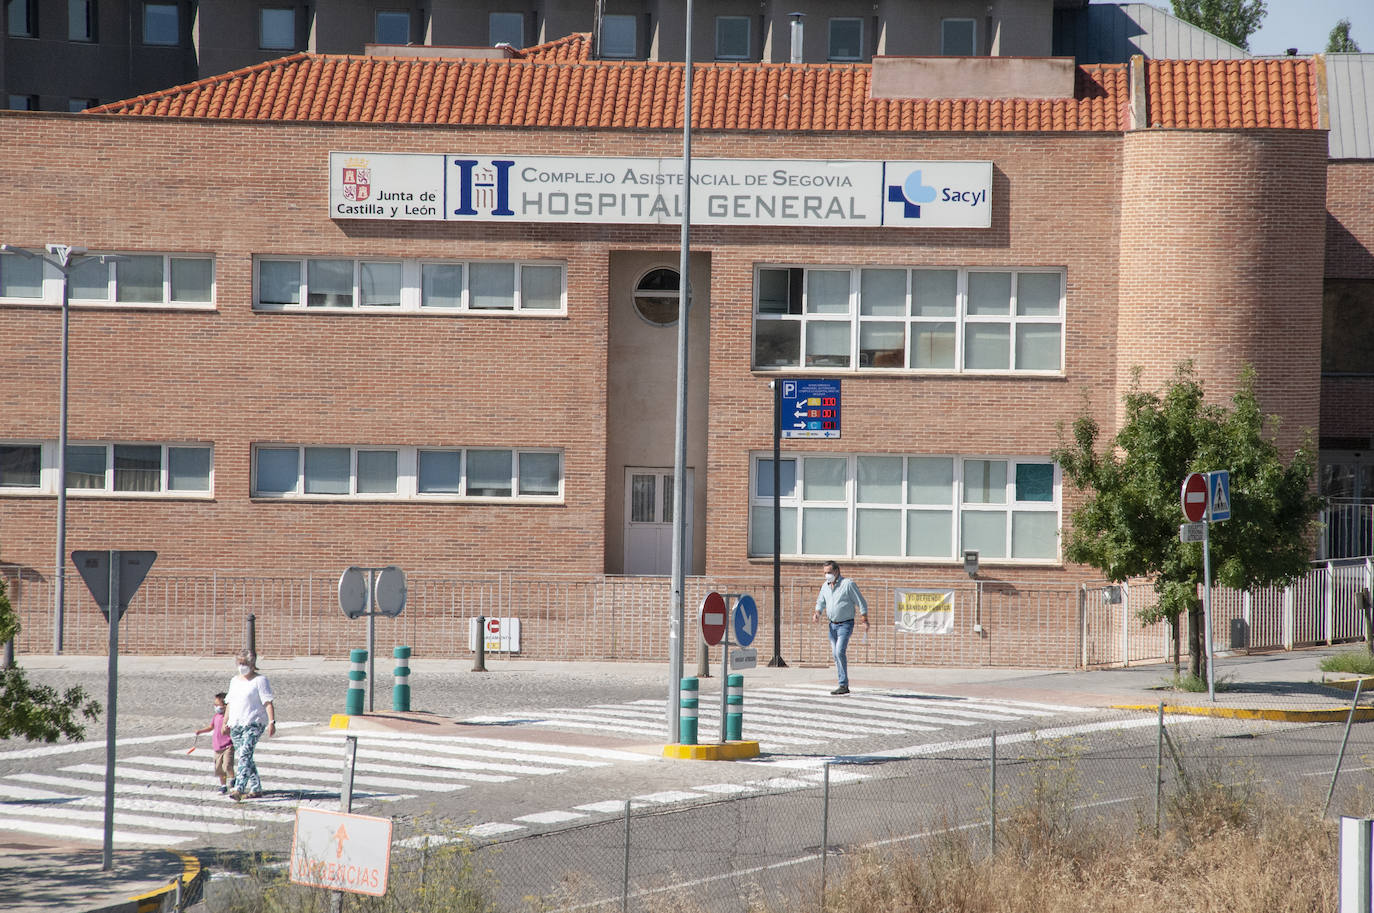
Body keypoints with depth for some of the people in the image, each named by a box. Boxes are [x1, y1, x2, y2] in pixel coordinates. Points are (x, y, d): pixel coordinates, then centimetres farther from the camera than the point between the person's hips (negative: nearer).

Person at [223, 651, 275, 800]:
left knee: (245, 754, -20)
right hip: (236, 725, 8)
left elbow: (268, 703, -10)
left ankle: (239, 788, -30)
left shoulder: (260, 680, -3)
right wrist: (225, 723, 19)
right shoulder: (234, 681, 18)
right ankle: (256, 789, 16)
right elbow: (229, 704, 24)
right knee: (241, 757, 7)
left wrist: (271, 722, -20)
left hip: (254, 723, -8)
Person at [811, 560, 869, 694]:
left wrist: (865, 621, -14)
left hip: (845, 624, -7)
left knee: (839, 652, -19)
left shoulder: (848, 584, -11)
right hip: (833, 625, 7)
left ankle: (843, 685, -18)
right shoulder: (825, 586, 9)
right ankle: (844, 687, 11)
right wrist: (817, 613, -1)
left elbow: (861, 603, -9)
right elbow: (821, 602, 21)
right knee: (836, 655, 6)